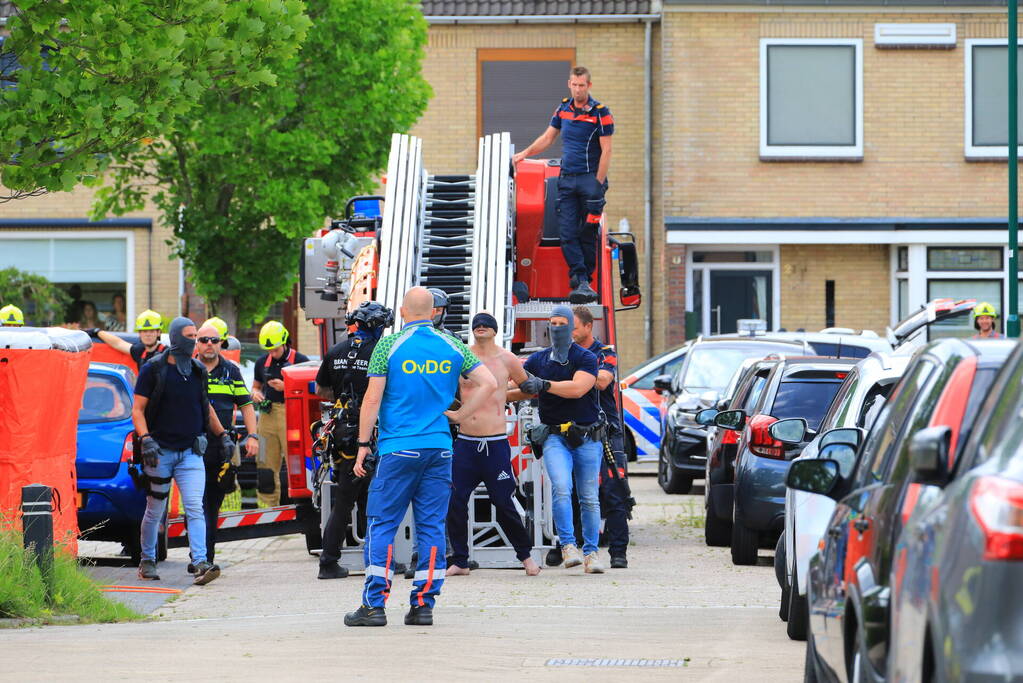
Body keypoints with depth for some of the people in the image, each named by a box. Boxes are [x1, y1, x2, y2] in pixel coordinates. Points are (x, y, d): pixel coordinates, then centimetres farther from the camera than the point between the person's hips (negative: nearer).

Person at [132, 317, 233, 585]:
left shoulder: (198, 371, 10)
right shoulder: (153, 369, -5)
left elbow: (206, 408, 24)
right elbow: (137, 409, -7)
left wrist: (222, 435, 19)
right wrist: (146, 439, -20)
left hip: (191, 452, 3)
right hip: (160, 451, -3)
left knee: (195, 509, -11)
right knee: (155, 512, 7)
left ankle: (201, 563, -20)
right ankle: (147, 561, 23)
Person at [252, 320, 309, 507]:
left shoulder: (300, 361, -1)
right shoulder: (262, 362, 14)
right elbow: (256, 386, 26)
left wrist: (286, 388, -15)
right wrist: (256, 394, 2)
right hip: (268, 416, 5)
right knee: (266, 466, 5)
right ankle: (269, 507, 12)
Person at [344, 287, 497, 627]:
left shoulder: (389, 346, -3)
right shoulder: (452, 348, 6)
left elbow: (373, 398, -6)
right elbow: (489, 383, 3)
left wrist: (363, 444, 1)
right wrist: (457, 415, 9)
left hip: (398, 449, -3)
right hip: (439, 447, 3)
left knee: (381, 525, 1)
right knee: (432, 526, 6)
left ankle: (374, 604, -3)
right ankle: (424, 605, 5)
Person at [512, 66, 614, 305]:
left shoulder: (600, 113, -5)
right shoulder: (563, 108, 10)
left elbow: (606, 151, -7)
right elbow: (548, 137, 21)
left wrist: (598, 184, -12)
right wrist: (525, 153, 10)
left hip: (590, 178, -5)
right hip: (566, 178, 5)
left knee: (588, 234, -3)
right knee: (567, 233, -6)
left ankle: (584, 281, 4)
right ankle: (580, 281, -7)